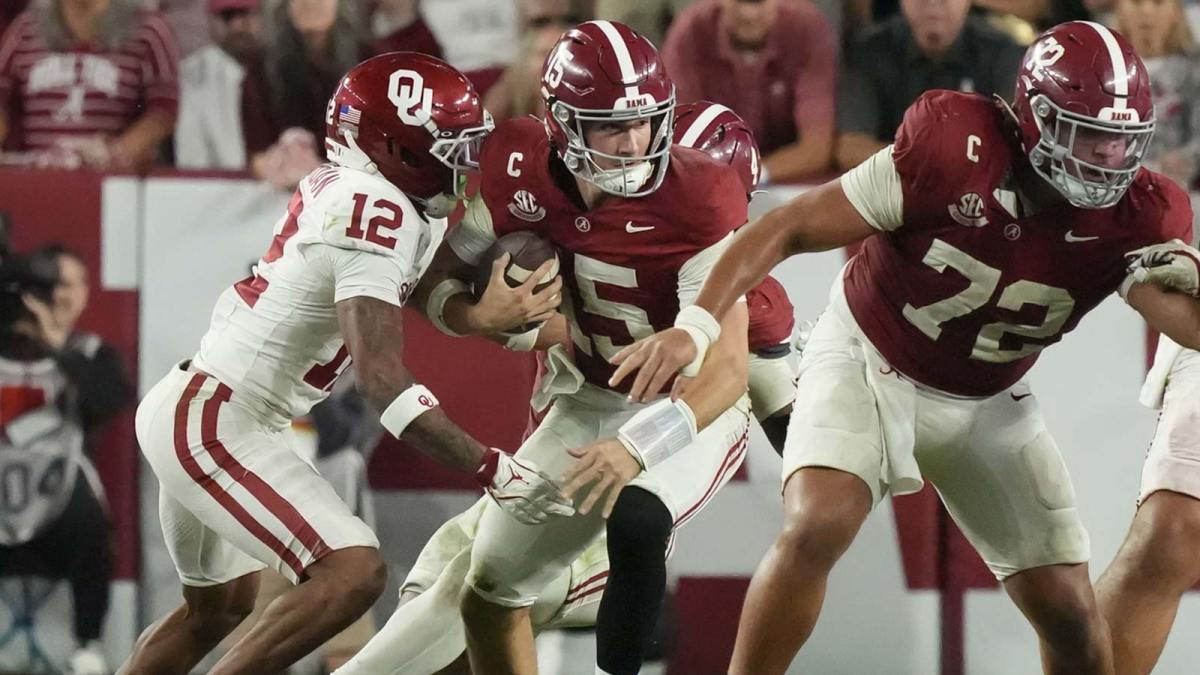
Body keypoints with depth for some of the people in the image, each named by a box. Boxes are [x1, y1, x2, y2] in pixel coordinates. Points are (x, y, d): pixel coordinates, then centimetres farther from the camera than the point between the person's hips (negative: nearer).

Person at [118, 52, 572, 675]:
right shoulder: (378, 213, -19)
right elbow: (381, 377, -26)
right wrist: (490, 470, -26)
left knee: (218, 602, 26)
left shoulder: (337, 186, 8)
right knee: (352, 572, -19)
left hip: (183, 408, 11)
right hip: (216, 427, -11)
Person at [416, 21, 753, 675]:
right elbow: (440, 279, -4)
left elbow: (725, 370, -31)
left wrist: (638, 447, -45)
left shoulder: (696, 200, -28)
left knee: (636, 522, -35)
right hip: (588, 402, 5)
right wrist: (480, 315, -27)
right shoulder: (520, 171, -16)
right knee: (490, 591, 8)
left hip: (694, 407, -5)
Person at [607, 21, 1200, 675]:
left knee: (1070, 613, -2)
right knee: (815, 530, -29)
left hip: (986, 402, 4)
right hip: (868, 360, -4)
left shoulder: (1133, 219, -17)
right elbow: (789, 228, -22)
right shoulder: (952, 149, -27)